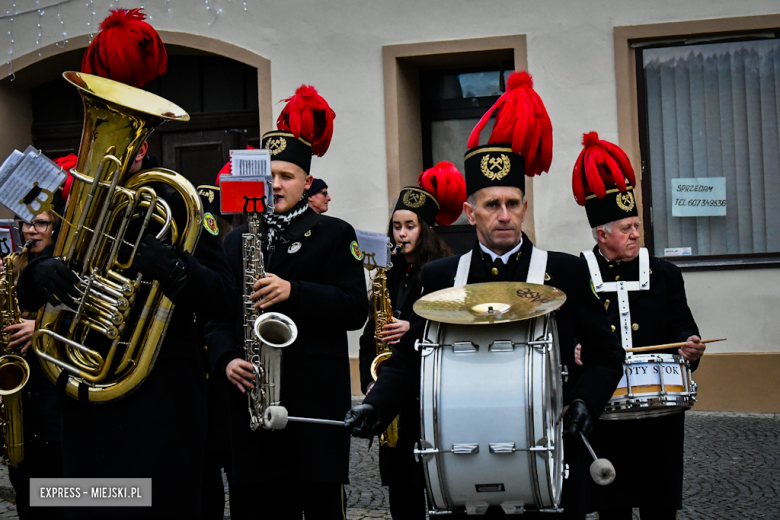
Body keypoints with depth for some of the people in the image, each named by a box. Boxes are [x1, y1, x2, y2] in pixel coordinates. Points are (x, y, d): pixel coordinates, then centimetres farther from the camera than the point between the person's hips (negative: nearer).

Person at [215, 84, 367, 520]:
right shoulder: (238, 239, 18)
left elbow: (355, 309, -6)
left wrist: (294, 292, -17)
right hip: (250, 391, 4)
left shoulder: (335, 235, 5)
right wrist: (227, 358, -4)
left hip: (317, 394, -3)